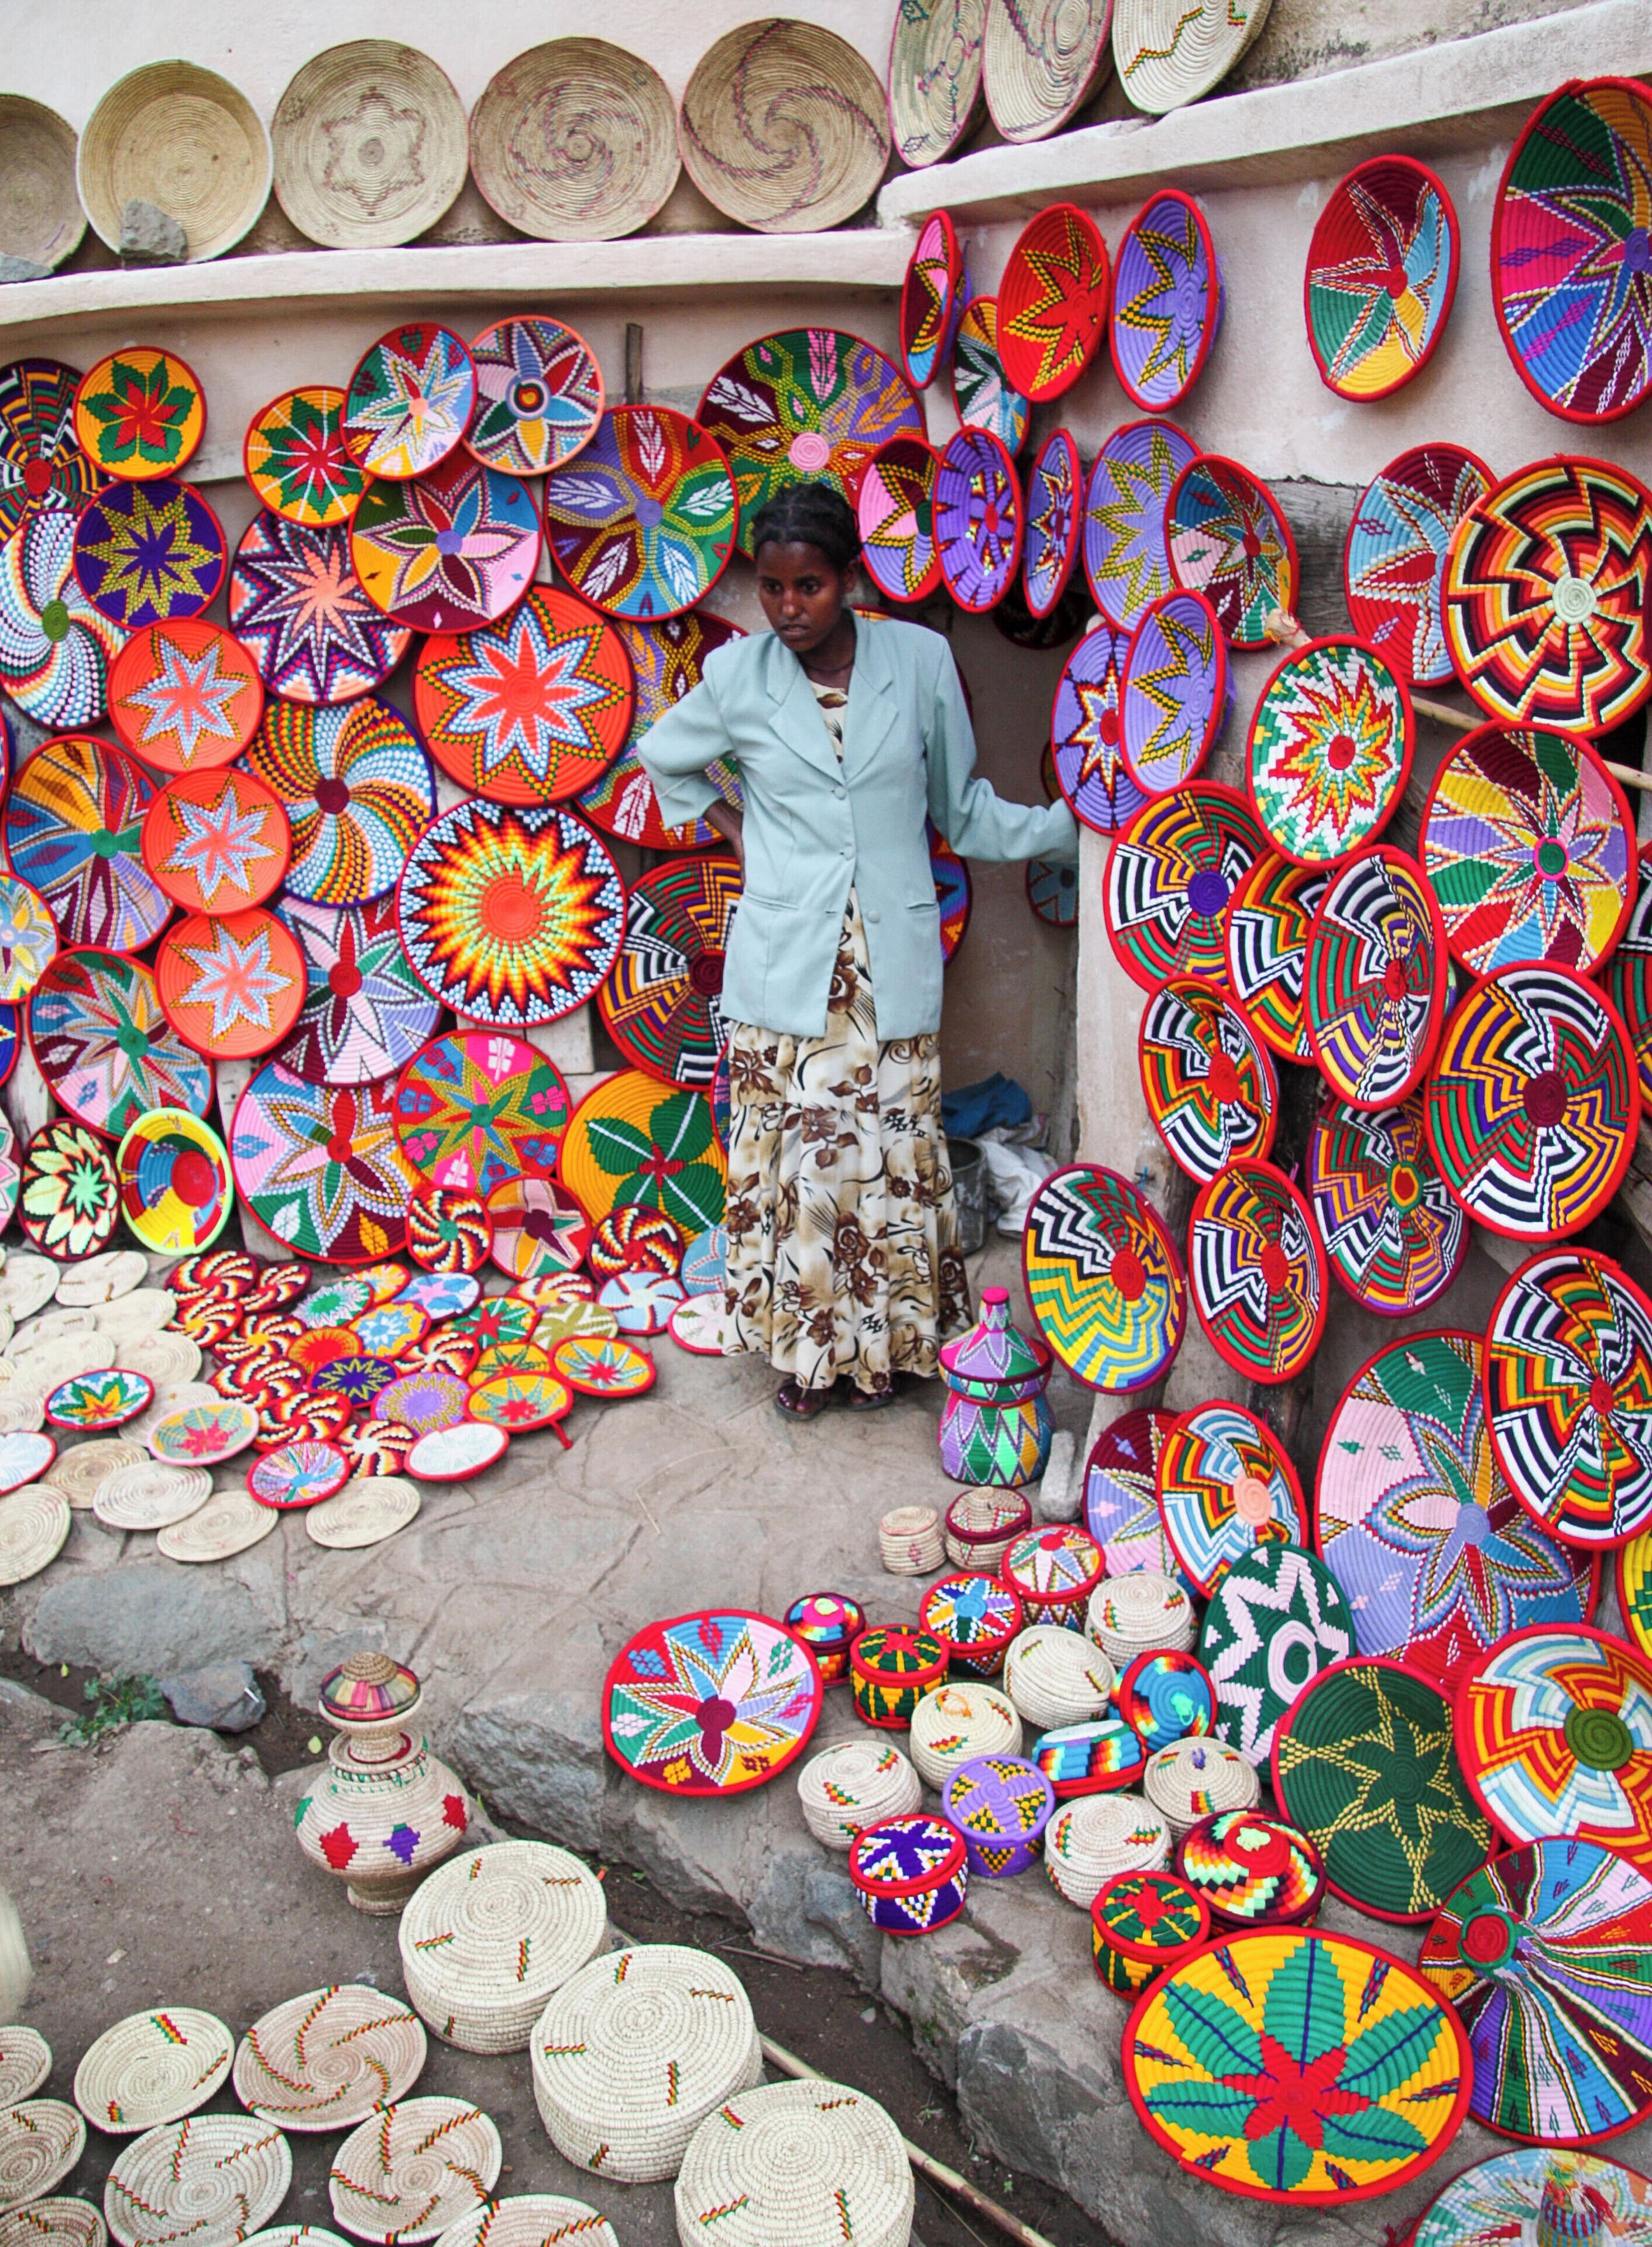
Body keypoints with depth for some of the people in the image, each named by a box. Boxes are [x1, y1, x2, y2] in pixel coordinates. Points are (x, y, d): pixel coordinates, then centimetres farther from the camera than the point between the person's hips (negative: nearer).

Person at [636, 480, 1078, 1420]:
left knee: (890, 1154, 6)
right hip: (785, 965, 0)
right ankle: (808, 1347, 22)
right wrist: (727, 825, 8)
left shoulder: (921, 660, -2)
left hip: (893, 964, 0)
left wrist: (1080, 823, -3)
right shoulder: (737, 675, 0)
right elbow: (664, 758, 20)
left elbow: (963, 806, 6)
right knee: (793, 1156, 5)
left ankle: (882, 1342, 24)